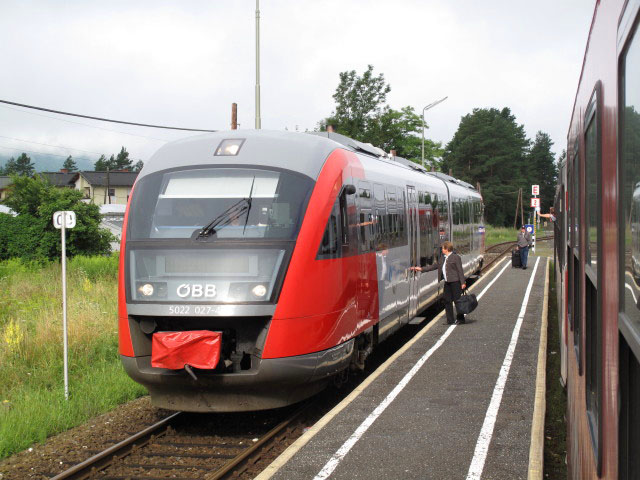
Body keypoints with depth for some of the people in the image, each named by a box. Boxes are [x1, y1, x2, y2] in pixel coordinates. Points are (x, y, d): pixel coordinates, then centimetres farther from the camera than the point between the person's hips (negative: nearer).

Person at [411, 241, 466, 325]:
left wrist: (463, 283, -15)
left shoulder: (456, 257, -8)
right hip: (447, 283, 8)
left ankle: (460, 319, 7)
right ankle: (450, 321, 13)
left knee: (457, 300, -2)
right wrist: (421, 269, 20)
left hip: (455, 282, -8)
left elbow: (460, 270, -11)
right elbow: (434, 266, 22)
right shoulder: (442, 258, 15)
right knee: (447, 301, 7)